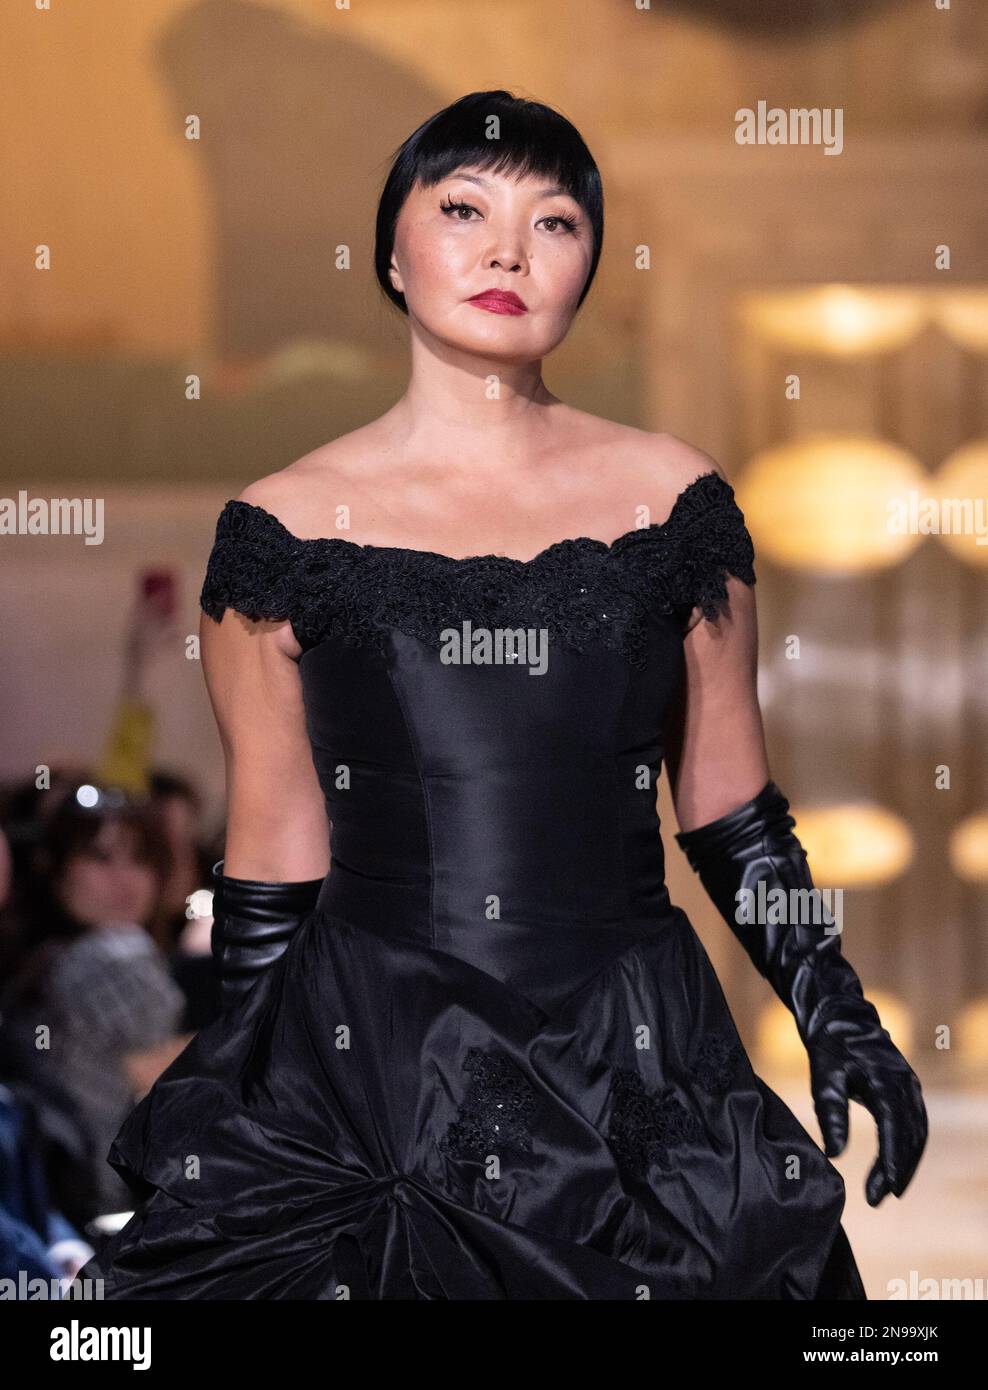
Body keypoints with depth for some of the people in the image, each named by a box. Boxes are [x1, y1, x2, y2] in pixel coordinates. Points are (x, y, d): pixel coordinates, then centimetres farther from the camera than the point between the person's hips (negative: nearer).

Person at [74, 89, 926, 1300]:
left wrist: (837, 1020, 4)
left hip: (635, 1063, 1)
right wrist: (233, 1113, 4)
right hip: (366, 1066, -1)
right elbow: (274, 854, 4)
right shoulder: (289, 526, 1)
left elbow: (728, 804, 11)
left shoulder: (672, 496, 5)